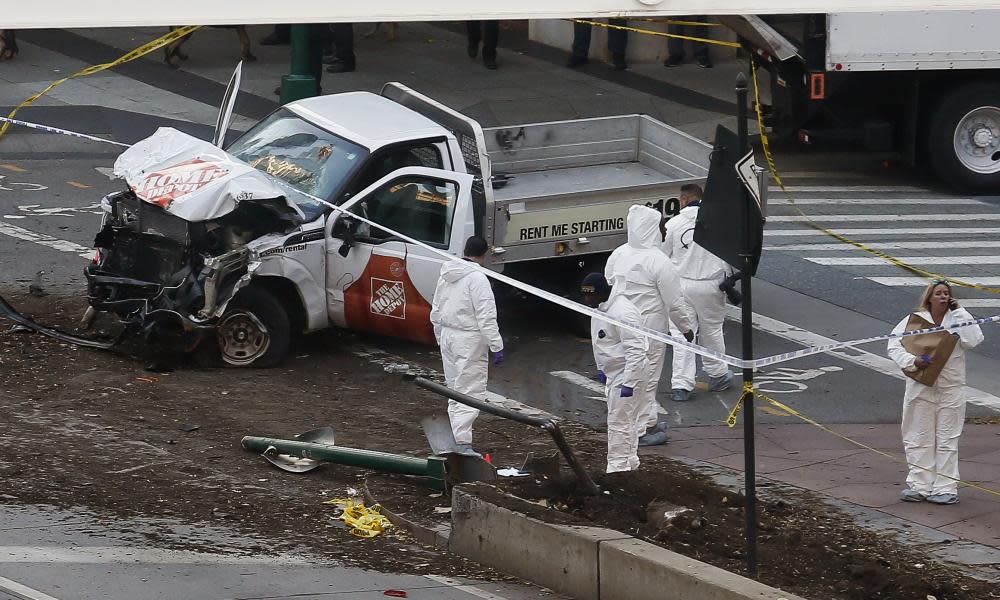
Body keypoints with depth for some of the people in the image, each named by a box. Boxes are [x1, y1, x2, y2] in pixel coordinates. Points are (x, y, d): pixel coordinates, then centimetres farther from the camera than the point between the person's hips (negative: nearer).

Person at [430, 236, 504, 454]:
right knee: (471, 392, -8)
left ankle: (458, 438, 22)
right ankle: (463, 442, -16)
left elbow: (436, 312, 18)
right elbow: (486, 317, -19)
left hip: (448, 336, 8)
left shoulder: (446, 276, 10)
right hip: (469, 340, -8)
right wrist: (497, 346, -16)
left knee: (455, 389, 17)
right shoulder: (477, 278, -16)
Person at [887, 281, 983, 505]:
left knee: (947, 440, 4)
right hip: (920, 389, 0)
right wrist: (912, 361, -19)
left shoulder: (957, 319, 1)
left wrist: (959, 312, -11)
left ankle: (945, 487, 8)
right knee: (919, 438, 4)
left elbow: (974, 340, -14)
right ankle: (919, 485, 11)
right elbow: (894, 345, -3)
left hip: (950, 390, 0)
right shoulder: (915, 320, -1)